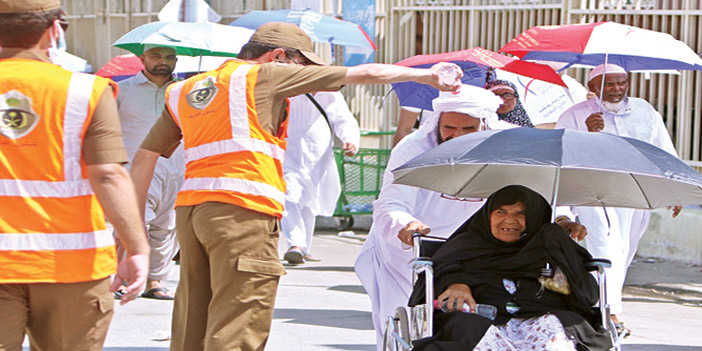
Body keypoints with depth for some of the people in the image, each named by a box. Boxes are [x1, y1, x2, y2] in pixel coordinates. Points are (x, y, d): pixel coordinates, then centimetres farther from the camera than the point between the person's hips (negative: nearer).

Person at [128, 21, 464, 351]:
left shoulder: (184, 90, 23)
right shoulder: (267, 76, 5)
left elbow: (144, 158, 20)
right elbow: (364, 74, 10)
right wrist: (427, 75, 20)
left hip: (189, 208, 7)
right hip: (241, 210, -7)